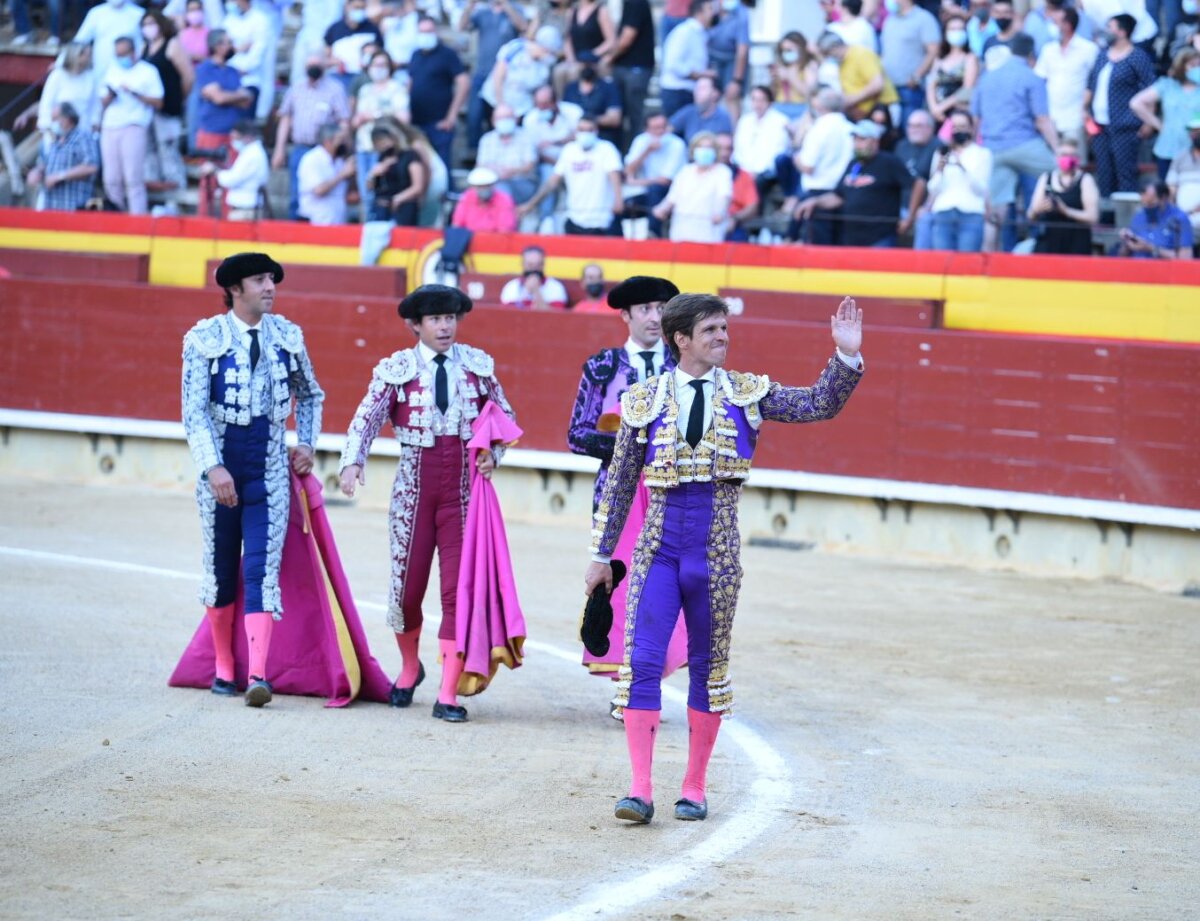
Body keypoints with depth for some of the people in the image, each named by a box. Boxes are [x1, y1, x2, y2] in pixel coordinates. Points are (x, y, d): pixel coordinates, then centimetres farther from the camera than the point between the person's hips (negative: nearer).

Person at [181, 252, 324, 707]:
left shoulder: (287, 336, 4)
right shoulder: (204, 339, -6)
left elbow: (310, 394, 21)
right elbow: (194, 411, -12)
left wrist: (306, 444, 9)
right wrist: (213, 466, -23)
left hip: (270, 468, 1)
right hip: (220, 465, -1)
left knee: (262, 567, -9)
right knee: (221, 567, 9)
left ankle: (258, 675, -16)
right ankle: (224, 669, 23)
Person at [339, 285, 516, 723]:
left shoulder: (478, 365, 6)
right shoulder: (396, 368, 1)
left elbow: (504, 415, 17)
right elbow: (367, 418, -8)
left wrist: (494, 453, -1)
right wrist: (353, 462, -24)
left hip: (463, 486, 1)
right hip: (414, 485, 0)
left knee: (459, 588, -6)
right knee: (407, 584, 4)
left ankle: (448, 695, -3)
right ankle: (410, 667, 33)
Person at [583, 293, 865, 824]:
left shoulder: (745, 394, 5)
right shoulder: (646, 400, 3)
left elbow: (820, 405, -2)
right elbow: (619, 483, 9)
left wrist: (846, 356, -17)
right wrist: (601, 554, 10)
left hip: (717, 550, 1)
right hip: (658, 546, -1)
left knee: (709, 666, 7)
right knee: (642, 661, -9)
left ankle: (694, 789, 16)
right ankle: (641, 791, -8)